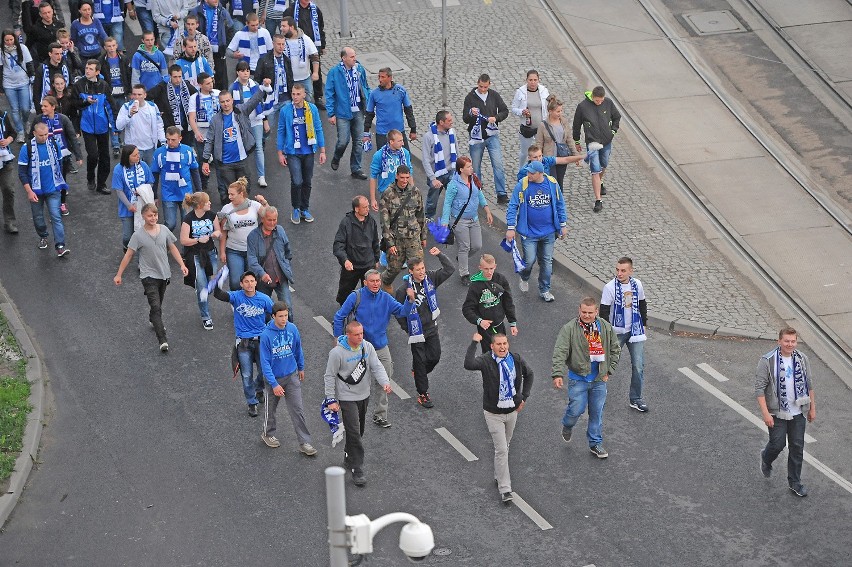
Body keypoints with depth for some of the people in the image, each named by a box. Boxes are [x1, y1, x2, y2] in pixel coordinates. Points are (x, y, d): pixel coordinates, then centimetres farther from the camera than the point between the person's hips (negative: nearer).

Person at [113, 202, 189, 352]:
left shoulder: (163, 230, 0)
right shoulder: (138, 236, -11)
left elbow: (173, 248, 10)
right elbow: (128, 255, -6)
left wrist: (182, 265, 2)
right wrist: (119, 275, -4)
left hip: (164, 274, 5)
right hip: (149, 276, -5)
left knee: (158, 305, 22)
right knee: (156, 307, -13)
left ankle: (154, 321, 52)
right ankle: (162, 341, -18)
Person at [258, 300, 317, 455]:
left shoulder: (292, 329, -11)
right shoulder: (266, 335, -23)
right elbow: (265, 362, -20)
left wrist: (301, 368, 20)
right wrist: (274, 384, -23)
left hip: (291, 376, 2)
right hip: (274, 378, -2)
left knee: (297, 410, 1)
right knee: (270, 409, 18)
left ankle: (304, 442, 7)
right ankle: (268, 434, 42)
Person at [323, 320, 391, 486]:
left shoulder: (368, 347, -4)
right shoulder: (337, 352, -18)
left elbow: (377, 367, -6)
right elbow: (330, 376, -10)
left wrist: (385, 383, -25)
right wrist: (331, 400, -11)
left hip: (364, 396, 6)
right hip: (347, 398, -6)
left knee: (358, 431, 18)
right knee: (354, 432, -10)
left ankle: (349, 458, 38)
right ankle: (357, 469, -6)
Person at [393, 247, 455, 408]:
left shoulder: (430, 278, -6)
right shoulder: (404, 289, -18)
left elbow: (450, 269, -7)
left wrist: (440, 255, -19)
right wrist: (406, 328, -3)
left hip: (432, 328, 5)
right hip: (417, 332, -5)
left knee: (435, 356, 11)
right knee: (420, 361, 3)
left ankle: (418, 372, 41)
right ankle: (423, 394, 14)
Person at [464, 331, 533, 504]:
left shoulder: (516, 359, -5)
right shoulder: (486, 360, -18)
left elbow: (528, 374, 14)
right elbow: (469, 364, -39)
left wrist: (524, 397, 8)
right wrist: (474, 343, -34)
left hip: (512, 411, 5)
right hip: (493, 413, -5)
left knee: (505, 446, 20)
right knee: (501, 449, -8)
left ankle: (499, 476, 40)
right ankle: (505, 489, -3)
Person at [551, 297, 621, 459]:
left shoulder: (606, 328, 2)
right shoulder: (569, 329, -12)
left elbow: (615, 350, 14)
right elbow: (560, 352, -18)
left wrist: (608, 371, 7)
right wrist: (558, 374, -29)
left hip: (599, 380, 3)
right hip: (578, 379, -3)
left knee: (597, 413, 10)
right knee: (577, 409, -7)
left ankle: (596, 444, 24)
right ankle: (567, 425, 28)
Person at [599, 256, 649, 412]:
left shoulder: (637, 284, -1)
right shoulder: (610, 287, -16)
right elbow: (604, 312, -13)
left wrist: (643, 323, 15)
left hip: (634, 331, 4)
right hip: (616, 332, -3)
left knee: (638, 365, 1)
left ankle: (636, 399, 12)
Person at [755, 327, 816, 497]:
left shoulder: (802, 359, 1)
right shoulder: (767, 361, -14)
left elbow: (809, 384, 12)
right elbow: (759, 388, -13)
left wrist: (812, 408, 14)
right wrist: (765, 413, -18)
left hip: (798, 412, 4)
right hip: (777, 413, -4)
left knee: (797, 447, 6)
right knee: (778, 444, -3)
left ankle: (794, 482, 20)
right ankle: (766, 459, 33)